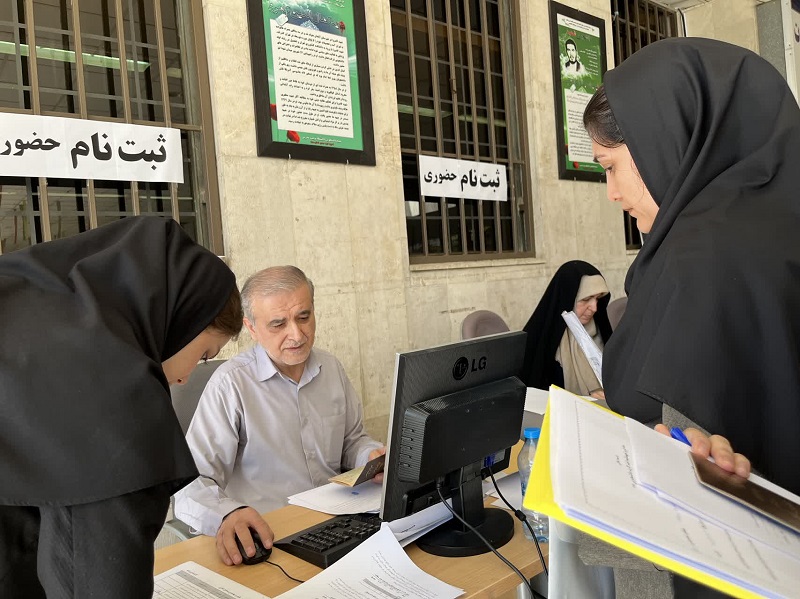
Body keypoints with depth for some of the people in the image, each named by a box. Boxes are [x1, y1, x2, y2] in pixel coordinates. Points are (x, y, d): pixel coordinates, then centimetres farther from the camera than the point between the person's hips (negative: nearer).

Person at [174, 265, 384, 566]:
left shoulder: (331, 367, 8)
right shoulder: (231, 383, -12)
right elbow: (192, 483, -16)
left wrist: (373, 456, -2)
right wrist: (227, 515, -37)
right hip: (267, 537, -5)